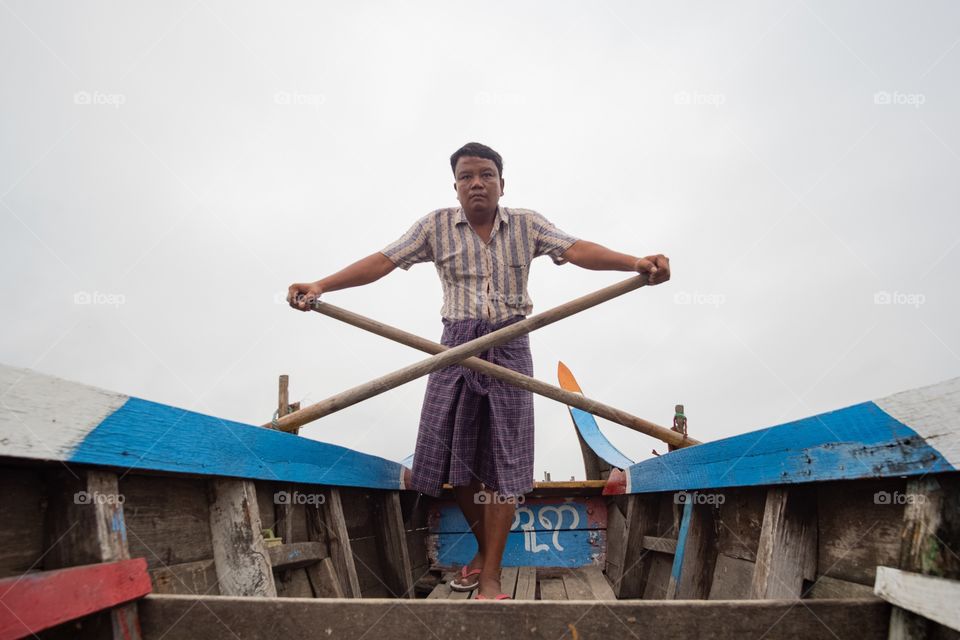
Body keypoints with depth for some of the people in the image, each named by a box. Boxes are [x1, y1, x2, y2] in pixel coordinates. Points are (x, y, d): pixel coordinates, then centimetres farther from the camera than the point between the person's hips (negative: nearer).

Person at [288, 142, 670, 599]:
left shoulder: (527, 224, 3)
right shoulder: (436, 226, 4)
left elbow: (577, 250, -9)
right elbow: (382, 261, -3)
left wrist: (636, 263, -27)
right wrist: (319, 286, -14)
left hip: (509, 347, -1)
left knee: (503, 460, 0)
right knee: (455, 458, 4)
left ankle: (491, 575, 9)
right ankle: (484, 549, 28)